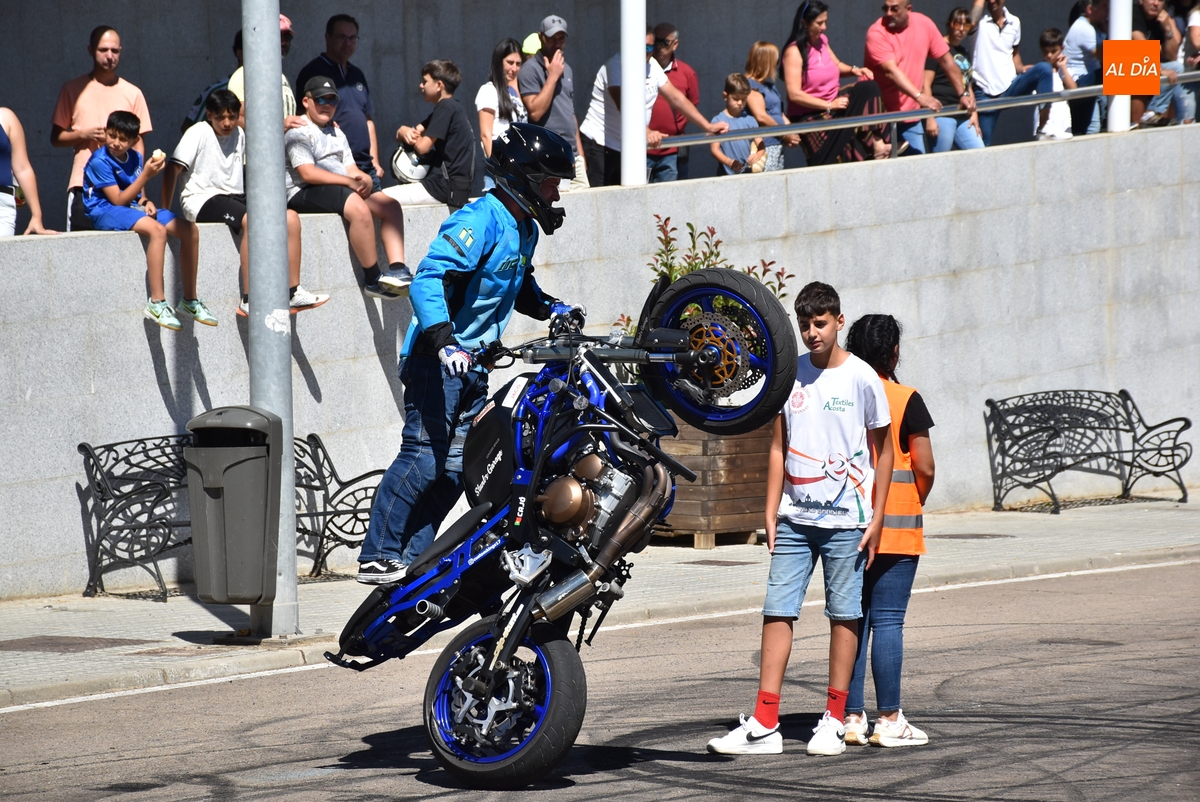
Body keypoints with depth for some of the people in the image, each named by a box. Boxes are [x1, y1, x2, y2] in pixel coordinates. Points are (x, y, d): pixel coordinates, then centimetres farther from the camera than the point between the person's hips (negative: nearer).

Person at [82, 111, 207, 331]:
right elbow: (118, 200, -16)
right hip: (106, 212, -8)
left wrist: (146, 202, -3)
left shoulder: (136, 158, 9)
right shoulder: (99, 161, -13)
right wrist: (146, 175, -21)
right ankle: (156, 303, -35)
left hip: (133, 207, 8)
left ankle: (190, 300, 2)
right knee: (157, 229, -34)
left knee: (189, 230, -6)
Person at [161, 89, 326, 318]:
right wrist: (165, 211, -14)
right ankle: (249, 301, -36)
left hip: (235, 198, 7)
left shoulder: (239, 135, 14)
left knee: (290, 218, -12)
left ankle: (293, 292, -10)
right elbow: (172, 169, -10)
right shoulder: (199, 133, -5)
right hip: (202, 200, -7)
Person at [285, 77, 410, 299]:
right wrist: (350, 181, -20)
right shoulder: (299, 132, -3)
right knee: (359, 208, -33)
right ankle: (373, 279, -28)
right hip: (305, 194, -9)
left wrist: (364, 179, -8)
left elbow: (351, 169, 18)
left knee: (391, 206, -8)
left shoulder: (336, 134, 25)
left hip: (341, 189, 9)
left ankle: (398, 269, -22)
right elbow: (307, 173, -16)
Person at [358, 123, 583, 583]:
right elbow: (428, 280, -26)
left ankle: (412, 557, 7)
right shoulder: (481, 221, -17)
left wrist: (550, 309, 12)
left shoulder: (524, 229, 13)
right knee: (424, 458, -14)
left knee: (457, 466, 4)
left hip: (472, 366, 9)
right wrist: (443, 342, -37)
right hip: (436, 360, -9)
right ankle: (378, 558, -12)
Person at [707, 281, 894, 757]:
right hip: (795, 517, 3)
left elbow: (883, 450, 2)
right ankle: (764, 726, -3)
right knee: (777, 611, -2)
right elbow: (779, 447, 13)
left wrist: (876, 517, -3)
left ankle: (834, 721, 10)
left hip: (846, 520, -3)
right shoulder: (790, 375, 7)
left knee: (844, 615, 2)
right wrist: (771, 512, 8)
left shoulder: (861, 378, -3)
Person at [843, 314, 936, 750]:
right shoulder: (906, 401, -7)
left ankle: (851, 717, 8)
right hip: (894, 525, -4)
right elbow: (925, 468, -8)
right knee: (887, 621, -2)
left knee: (851, 618, 8)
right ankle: (889, 720, -1)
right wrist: (914, 504, 9)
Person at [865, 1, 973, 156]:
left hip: (911, 115, 4)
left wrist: (963, 94, 2)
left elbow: (946, 61, 8)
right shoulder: (877, 32, -14)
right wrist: (920, 96, -36)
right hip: (880, 114, -4)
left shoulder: (924, 24, 0)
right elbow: (890, 70, -25)